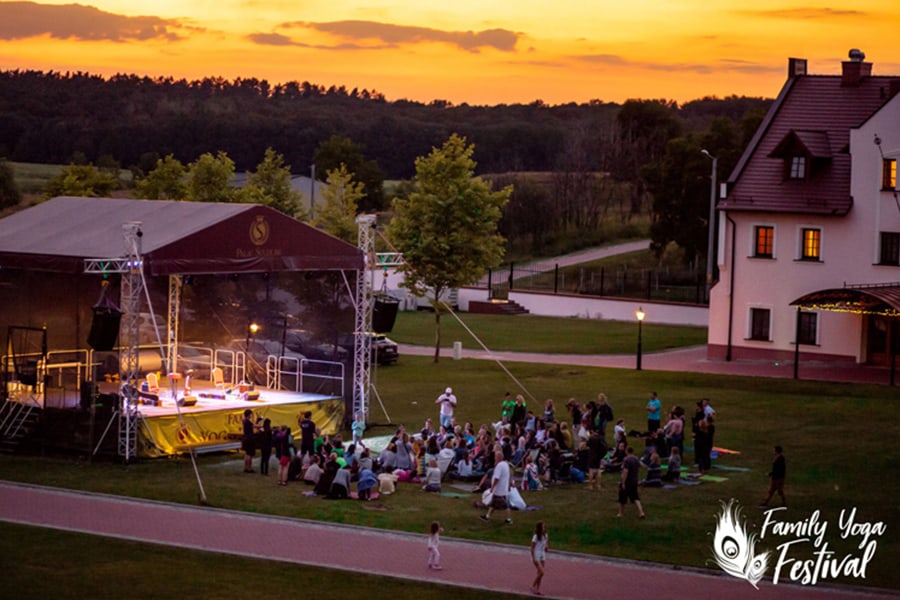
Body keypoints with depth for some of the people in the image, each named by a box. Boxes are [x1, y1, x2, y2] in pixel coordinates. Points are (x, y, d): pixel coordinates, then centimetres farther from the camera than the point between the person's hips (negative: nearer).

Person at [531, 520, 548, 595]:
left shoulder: (545, 536, 4)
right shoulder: (536, 537, -16)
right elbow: (532, 548, -14)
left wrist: (546, 547, -1)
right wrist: (533, 559, -16)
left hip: (542, 556, 7)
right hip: (536, 556, -7)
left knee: (539, 573, 8)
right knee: (541, 572, -14)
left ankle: (537, 589, 15)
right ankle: (533, 586, 0)